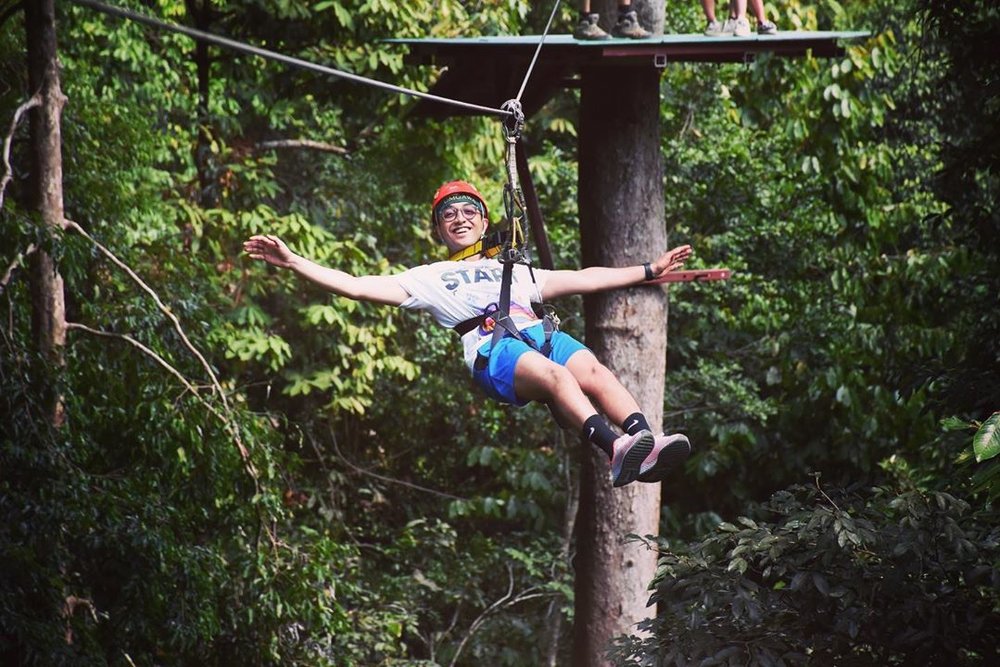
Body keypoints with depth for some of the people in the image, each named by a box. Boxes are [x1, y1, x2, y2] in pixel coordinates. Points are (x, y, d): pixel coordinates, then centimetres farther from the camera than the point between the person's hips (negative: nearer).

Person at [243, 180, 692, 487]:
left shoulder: (515, 271, 41)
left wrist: (650, 271, 38)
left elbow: (583, 280, 41)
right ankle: (615, 448, -59)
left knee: (593, 371, -30)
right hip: (489, 348, -4)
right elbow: (356, 286, 25)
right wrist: (292, 262, 17)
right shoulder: (428, 279, 32)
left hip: (540, 333, 4)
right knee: (554, 375, -36)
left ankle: (645, 441, -53)